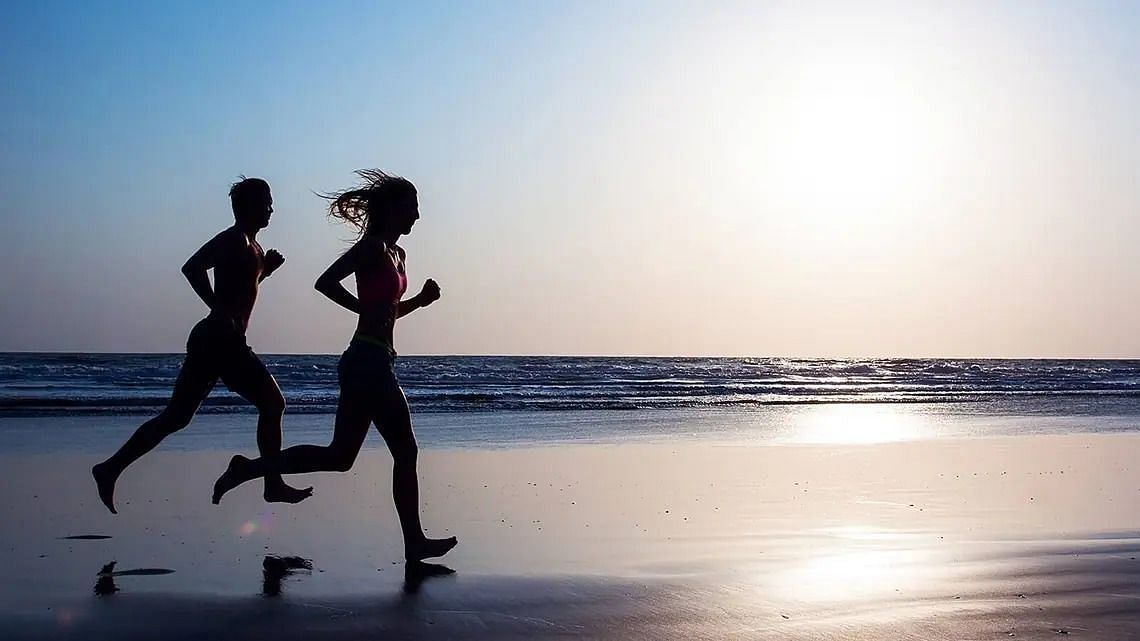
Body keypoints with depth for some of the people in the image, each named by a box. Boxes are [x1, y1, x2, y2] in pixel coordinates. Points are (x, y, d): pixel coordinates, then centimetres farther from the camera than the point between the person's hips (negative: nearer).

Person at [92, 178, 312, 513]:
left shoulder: (250, 245, 20)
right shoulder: (235, 240, -10)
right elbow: (192, 267, -23)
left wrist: (264, 269, 16)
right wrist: (220, 310, -25)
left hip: (214, 341, 10)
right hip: (221, 340, -10)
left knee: (176, 417, 9)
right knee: (272, 403, -2)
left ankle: (111, 469, 8)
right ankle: (273, 485, 3)